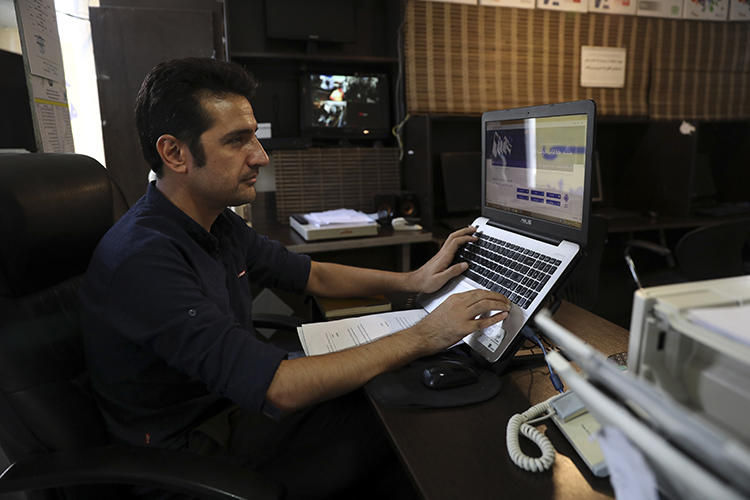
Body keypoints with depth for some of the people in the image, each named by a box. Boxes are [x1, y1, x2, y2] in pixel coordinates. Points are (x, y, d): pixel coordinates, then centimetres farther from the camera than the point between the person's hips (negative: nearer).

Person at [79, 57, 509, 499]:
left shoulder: (217, 223, -1)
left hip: (237, 397, 8)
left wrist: (413, 280, -1)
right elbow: (278, 390, -35)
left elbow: (313, 275, 9)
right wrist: (424, 337, -30)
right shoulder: (144, 260, -31)